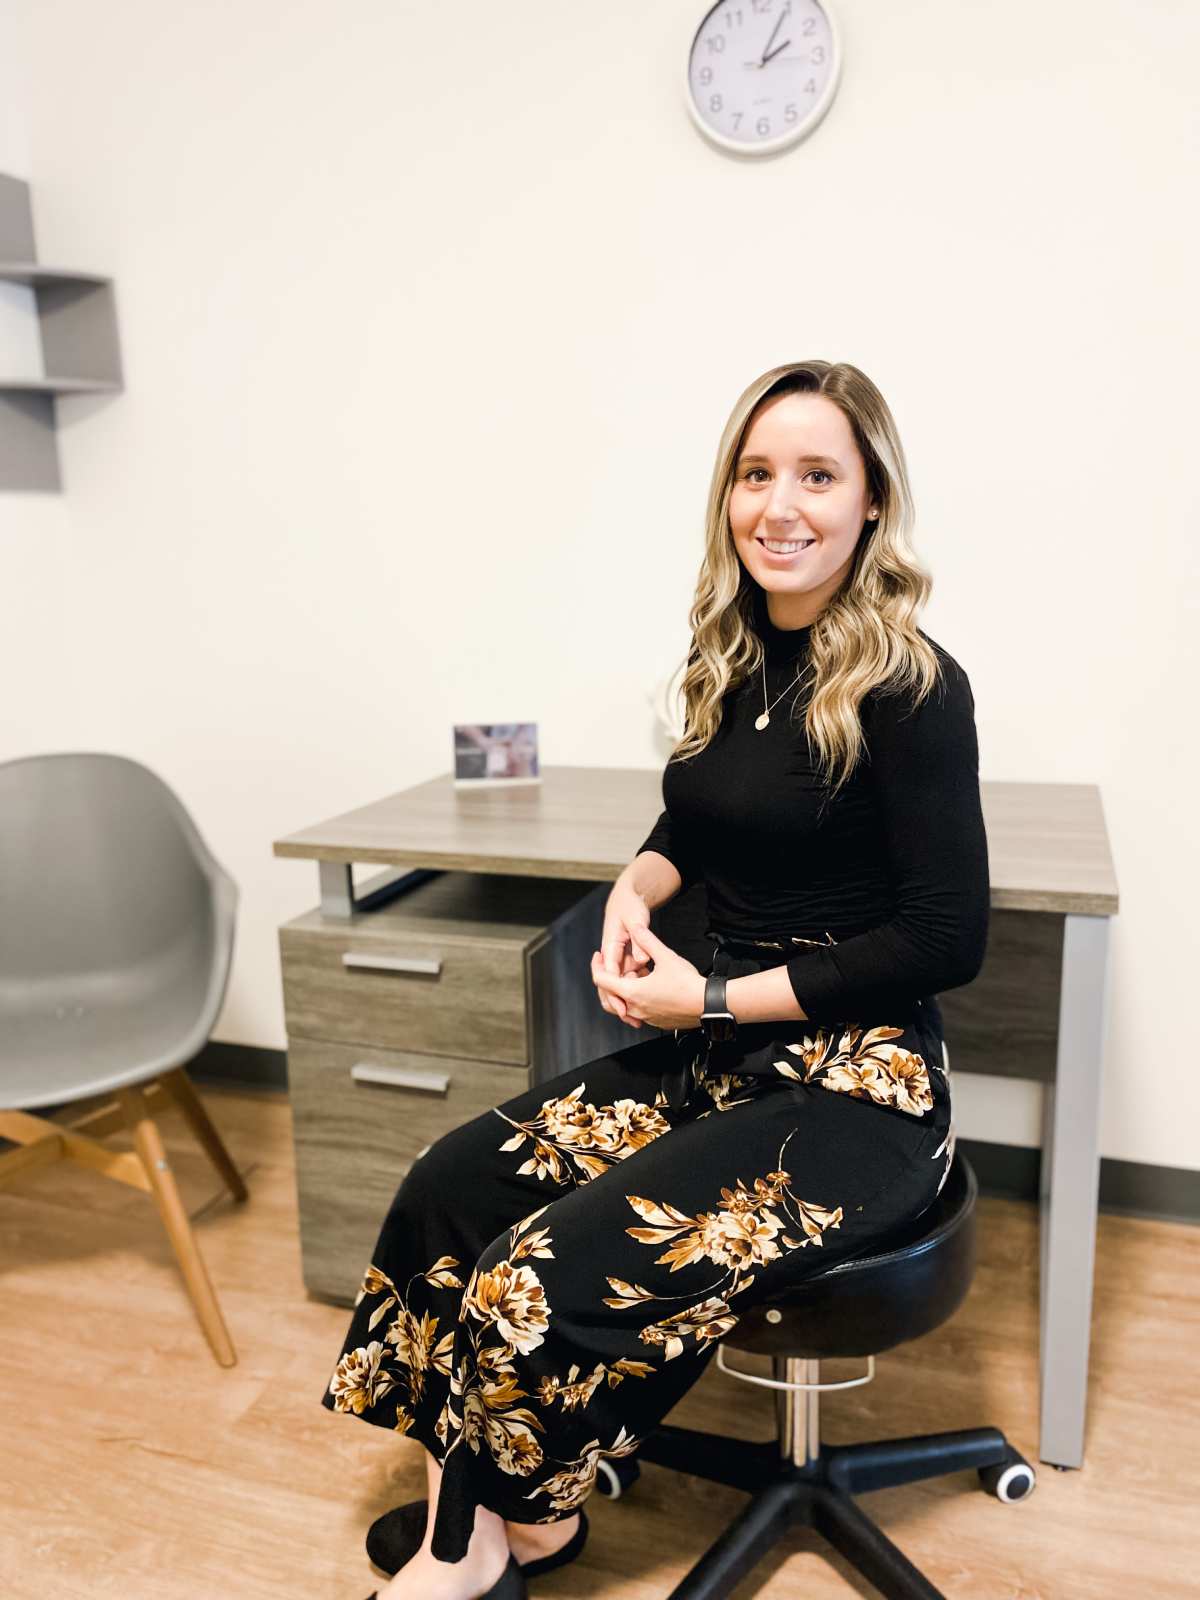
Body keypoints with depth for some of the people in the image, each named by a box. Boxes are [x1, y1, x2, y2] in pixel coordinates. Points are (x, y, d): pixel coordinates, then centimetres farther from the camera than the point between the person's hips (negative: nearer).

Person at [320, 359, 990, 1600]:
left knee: (548, 1277, -16)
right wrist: (636, 888, -4)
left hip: (858, 1089, -7)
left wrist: (713, 996, -15)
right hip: (718, 1051, 7)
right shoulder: (734, 657, 5)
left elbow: (945, 938, -15)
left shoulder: (911, 688, -15)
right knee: (450, 1187, -6)